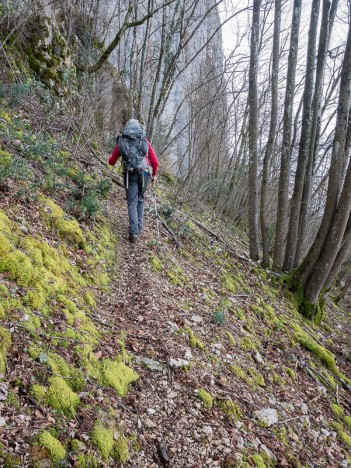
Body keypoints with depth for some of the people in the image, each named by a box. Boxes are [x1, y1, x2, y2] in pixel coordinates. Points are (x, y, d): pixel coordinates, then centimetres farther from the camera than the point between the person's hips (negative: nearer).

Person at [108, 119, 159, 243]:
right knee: (140, 200, 20)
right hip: (144, 174, 1)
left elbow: (112, 162, 14)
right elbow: (155, 162, 10)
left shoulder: (121, 142, 9)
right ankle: (139, 227, 19)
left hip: (130, 175, -1)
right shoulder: (145, 141, 11)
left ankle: (134, 232, -9)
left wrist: (109, 159, 38)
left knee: (132, 203, 2)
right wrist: (154, 175, 27)